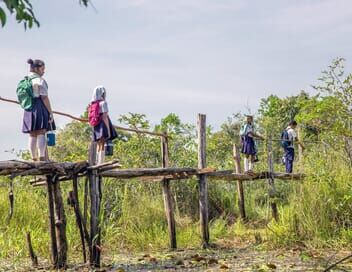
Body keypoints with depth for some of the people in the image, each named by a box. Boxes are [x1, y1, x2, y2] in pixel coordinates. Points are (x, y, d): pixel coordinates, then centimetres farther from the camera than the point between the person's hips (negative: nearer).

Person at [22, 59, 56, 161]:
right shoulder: (40, 80, -8)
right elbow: (44, 98, -13)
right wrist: (50, 112, -11)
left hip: (29, 110, 7)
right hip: (40, 107, -7)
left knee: (32, 135, 8)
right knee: (41, 133, -6)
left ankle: (34, 158, 8)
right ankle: (42, 157, -11)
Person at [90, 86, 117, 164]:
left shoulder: (93, 103, 10)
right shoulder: (103, 103, -10)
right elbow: (105, 117, -15)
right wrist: (108, 130, -14)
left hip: (96, 127, 7)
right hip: (103, 125, -7)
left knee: (98, 146, 13)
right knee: (102, 145, -9)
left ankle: (97, 164, 13)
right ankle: (101, 164, -15)